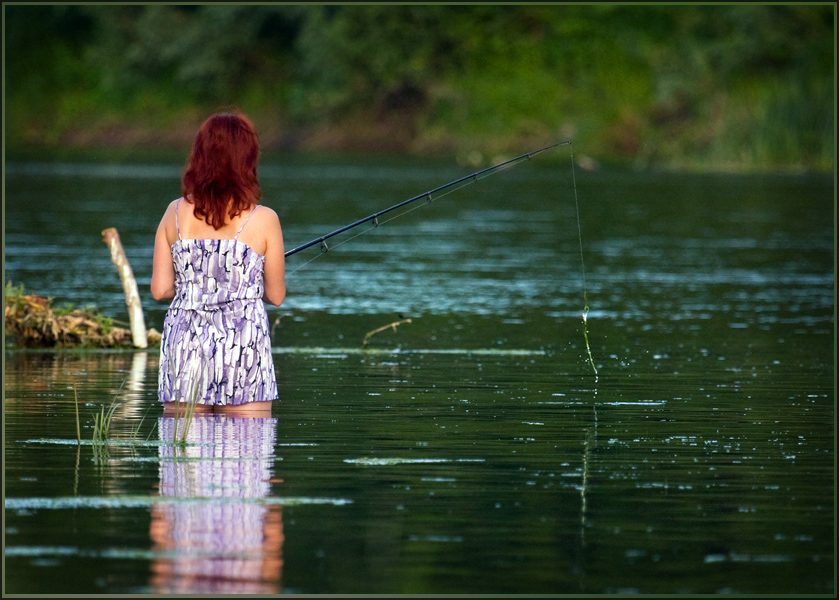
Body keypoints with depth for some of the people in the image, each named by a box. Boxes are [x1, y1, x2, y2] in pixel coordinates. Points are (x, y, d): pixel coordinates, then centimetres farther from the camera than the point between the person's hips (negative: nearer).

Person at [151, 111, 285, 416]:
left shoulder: (176, 213, 3)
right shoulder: (263, 220, -4)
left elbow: (159, 289, 4)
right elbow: (276, 296, 3)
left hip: (184, 344, 3)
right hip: (242, 344, -3)